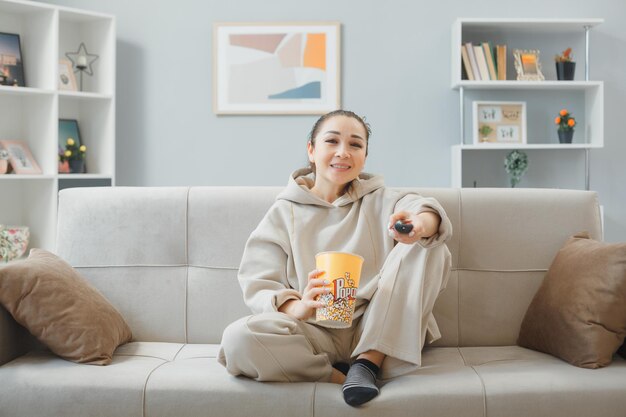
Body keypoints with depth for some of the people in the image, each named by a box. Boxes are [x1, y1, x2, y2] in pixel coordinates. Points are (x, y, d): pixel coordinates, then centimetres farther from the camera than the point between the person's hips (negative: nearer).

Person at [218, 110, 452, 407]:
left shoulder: (379, 199, 11)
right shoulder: (283, 213, 7)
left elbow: (424, 208, -10)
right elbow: (258, 284, -4)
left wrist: (420, 224, -37)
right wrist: (296, 307, -28)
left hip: (378, 332, 2)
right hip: (317, 333, -2)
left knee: (429, 246, -15)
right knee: (239, 337, -29)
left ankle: (369, 361, -17)